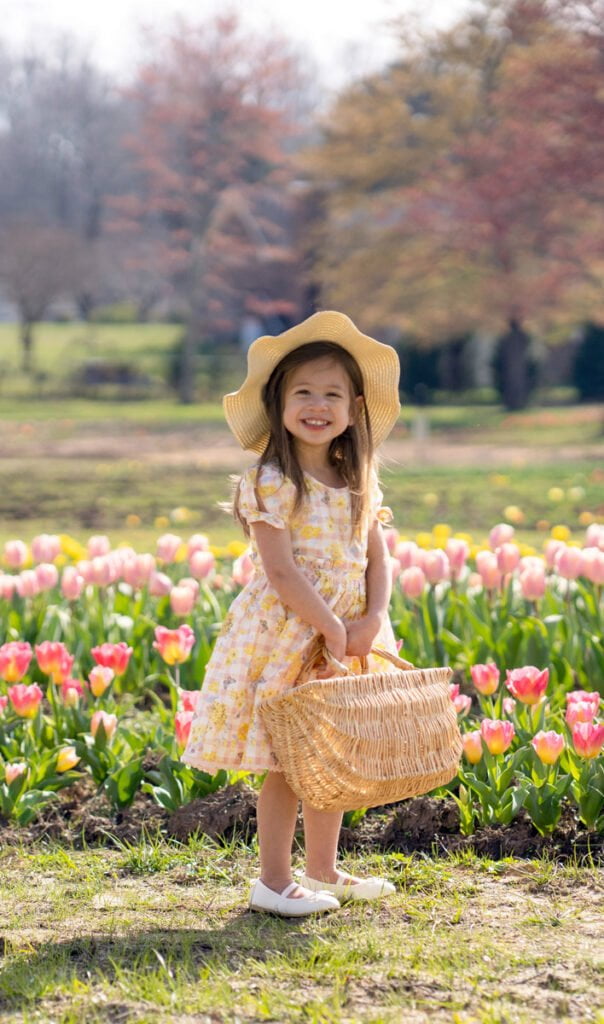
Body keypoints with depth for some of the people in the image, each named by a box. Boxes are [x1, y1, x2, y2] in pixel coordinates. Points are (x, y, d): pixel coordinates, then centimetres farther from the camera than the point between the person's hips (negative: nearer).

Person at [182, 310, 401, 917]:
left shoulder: (358, 485, 8)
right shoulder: (271, 483, -13)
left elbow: (377, 559, 7)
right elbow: (280, 573, -17)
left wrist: (371, 621, -9)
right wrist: (332, 626, -17)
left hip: (344, 638, 7)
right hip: (282, 637, -6)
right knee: (284, 764, -2)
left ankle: (323, 871, 27)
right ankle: (273, 880, 8)